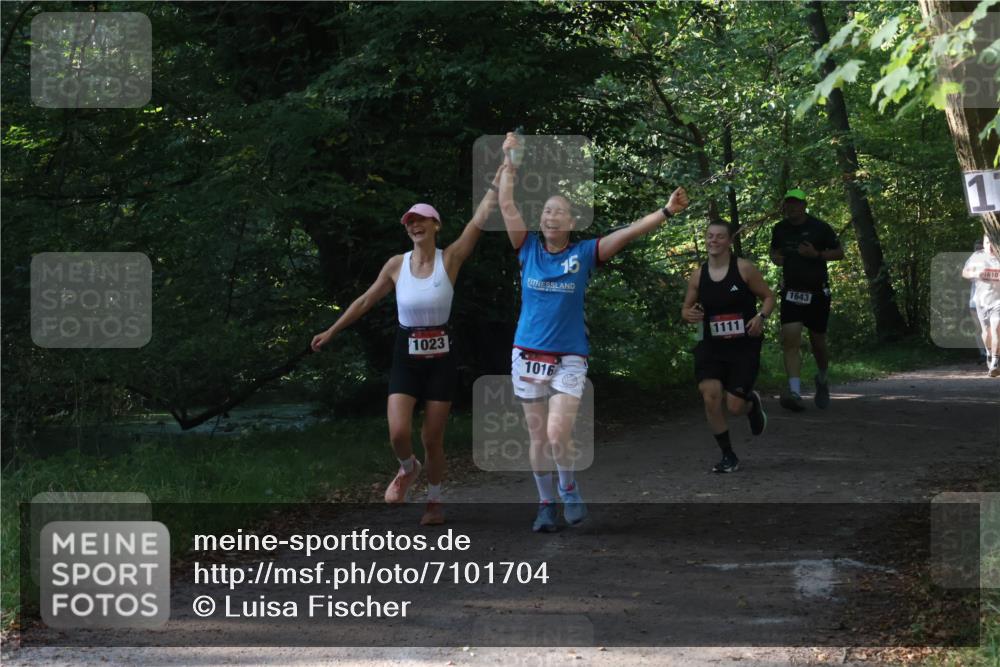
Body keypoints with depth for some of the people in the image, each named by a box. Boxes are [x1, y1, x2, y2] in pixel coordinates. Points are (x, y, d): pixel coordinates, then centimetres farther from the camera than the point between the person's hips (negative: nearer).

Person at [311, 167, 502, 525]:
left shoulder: (450, 259, -6)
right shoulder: (397, 264, -1)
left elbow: (480, 218, -14)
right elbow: (366, 300, 11)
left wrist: (498, 178, -18)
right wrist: (332, 331, 14)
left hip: (440, 357, -1)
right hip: (406, 358, 1)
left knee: (433, 439, 3)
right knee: (398, 433, -13)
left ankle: (435, 501, 24)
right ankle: (408, 469, 22)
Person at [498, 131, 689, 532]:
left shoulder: (584, 254, -1)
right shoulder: (528, 250, 2)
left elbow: (629, 233, -8)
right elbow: (507, 206, -1)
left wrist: (667, 211, -17)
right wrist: (510, 161, -3)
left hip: (569, 359, -2)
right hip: (528, 356, 2)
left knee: (557, 434, -16)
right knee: (538, 438, 7)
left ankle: (569, 490, 10)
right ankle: (546, 505, 20)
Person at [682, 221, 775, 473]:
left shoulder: (744, 269, -7)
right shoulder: (698, 276, 2)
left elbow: (768, 297, 1)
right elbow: (686, 308, 13)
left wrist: (761, 316, -19)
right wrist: (689, 315, -11)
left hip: (744, 346, -3)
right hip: (711, 346, 3)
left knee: (735, 406, -5)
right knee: (710, 397, -17)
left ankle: (752, 402, 36)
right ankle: (728, 456, 1)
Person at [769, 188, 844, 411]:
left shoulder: (820, 228, -6)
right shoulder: (780, 229, 5)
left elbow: (839, 253, 0)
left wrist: (816, 254, -17)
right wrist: (776, 258, -1)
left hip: (817, 292, -2)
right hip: (791, 291, 2)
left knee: (818, 342, 9)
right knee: (790, 339, -17)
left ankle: (823, 379, 40)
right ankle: (795, 391, -24)